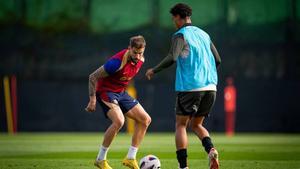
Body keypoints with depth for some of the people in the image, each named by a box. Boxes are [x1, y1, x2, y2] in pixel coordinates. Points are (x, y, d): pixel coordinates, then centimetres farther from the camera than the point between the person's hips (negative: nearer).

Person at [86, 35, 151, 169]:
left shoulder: (140, 59, -5)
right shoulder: (117, 62, -29)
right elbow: (93, 77, -22)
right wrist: (93, 100, -21)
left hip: (121, 93, 8)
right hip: (105, 91, -8)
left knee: (145, 120, 3)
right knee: (119, 121, -30)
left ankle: (130, 158, 7)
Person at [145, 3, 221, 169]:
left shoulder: (180, 35, -3)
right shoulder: (203, 34, 17)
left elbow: (172, 58, -17)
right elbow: (217, 60, 17)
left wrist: (154, 70, -5)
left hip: (190, 87, -6)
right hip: (210, 87, 6)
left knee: (181, 125, 5)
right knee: (196, 125, 18)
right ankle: (211, 150, -10)